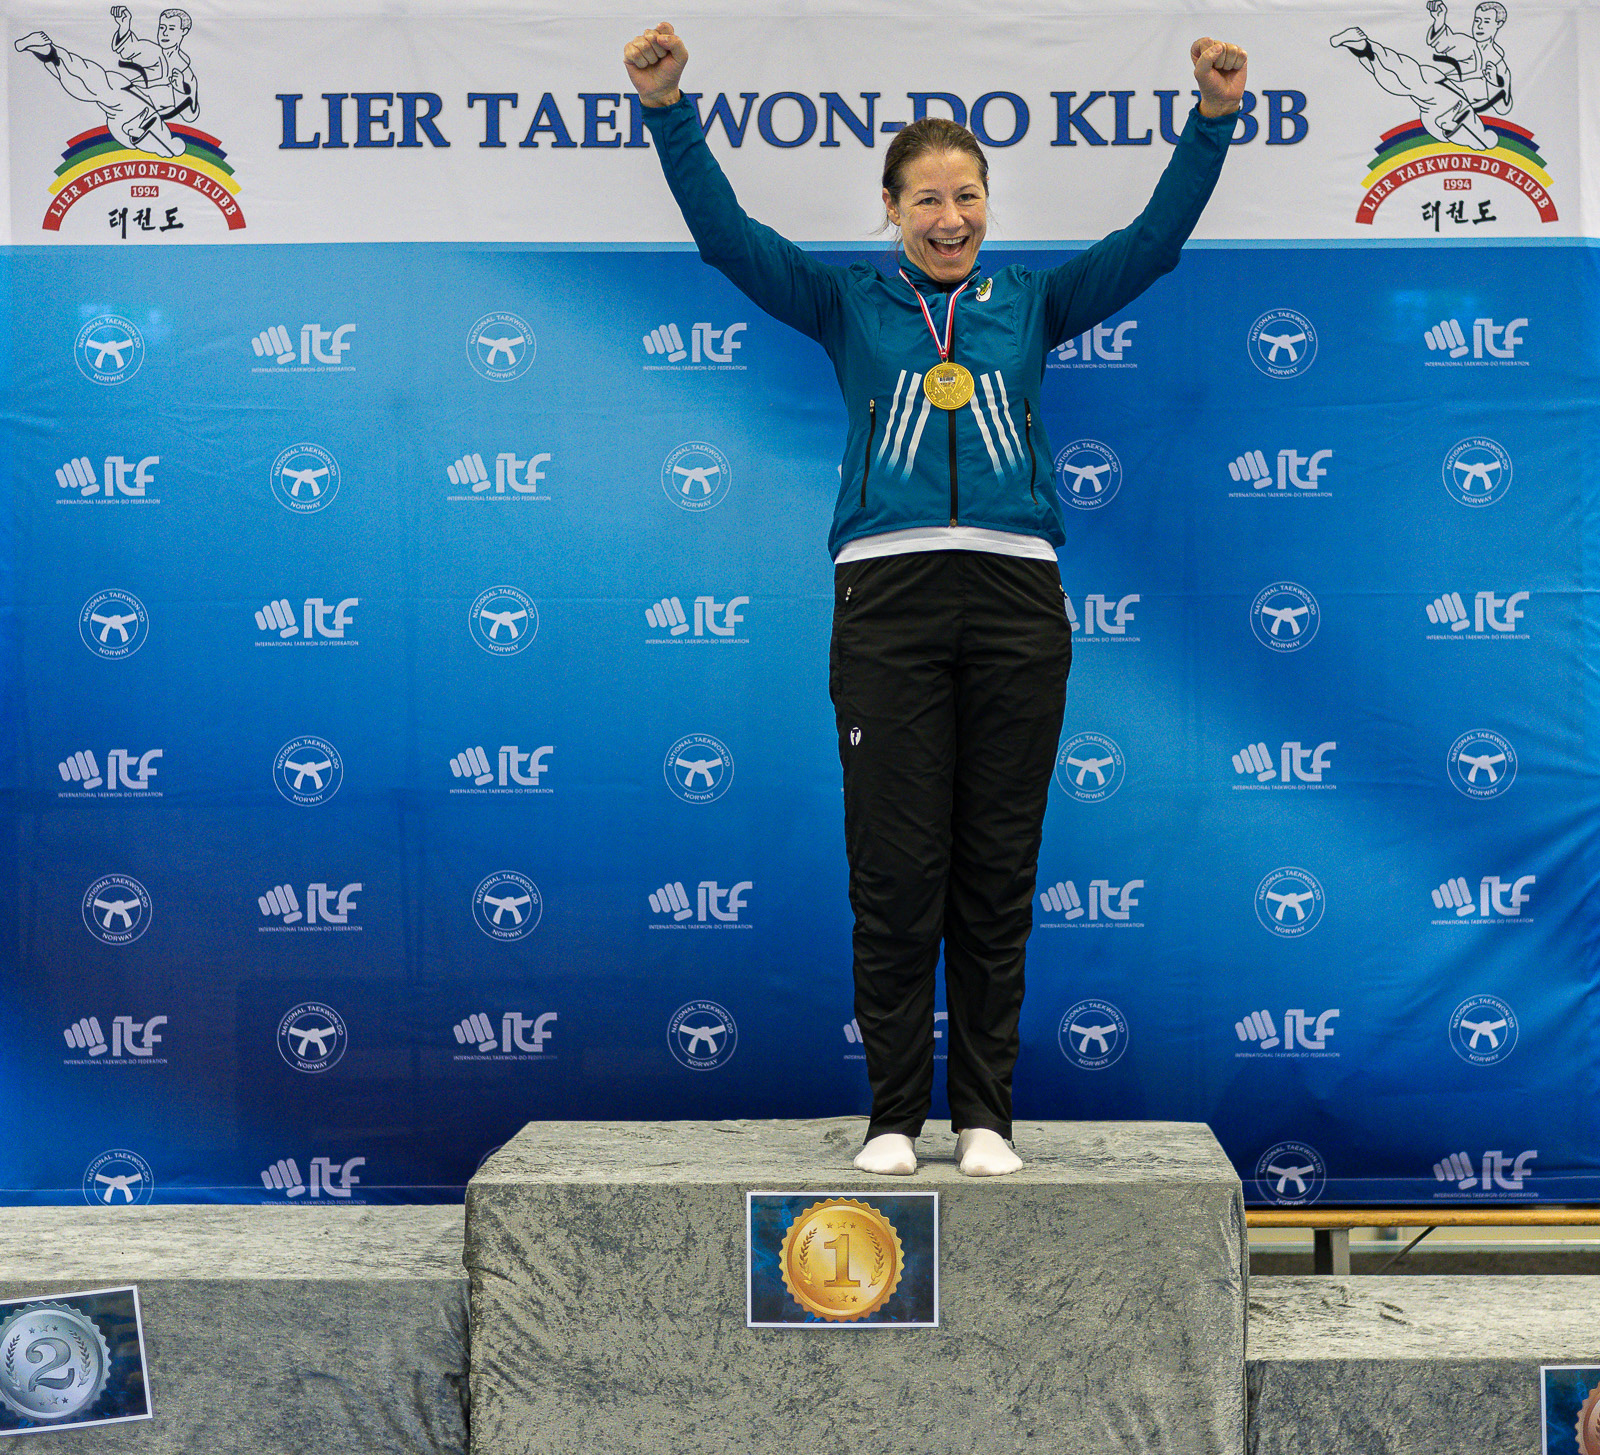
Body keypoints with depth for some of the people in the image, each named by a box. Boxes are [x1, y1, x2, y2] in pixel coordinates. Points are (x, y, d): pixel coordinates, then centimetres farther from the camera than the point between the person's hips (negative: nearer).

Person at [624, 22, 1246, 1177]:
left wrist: (1214, 117, -2)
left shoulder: (1035, 303, 16)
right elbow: (726, 233, 6)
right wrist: (669, 108, -6)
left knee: (998, 874, 4)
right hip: (888, 599, -1)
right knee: (895, 874, -2)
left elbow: (1157, 238, 10)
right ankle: (894, 1116, 8)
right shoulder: (849, 305, 13)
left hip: (1016, 601, 1)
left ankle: (986, 1115, 12)